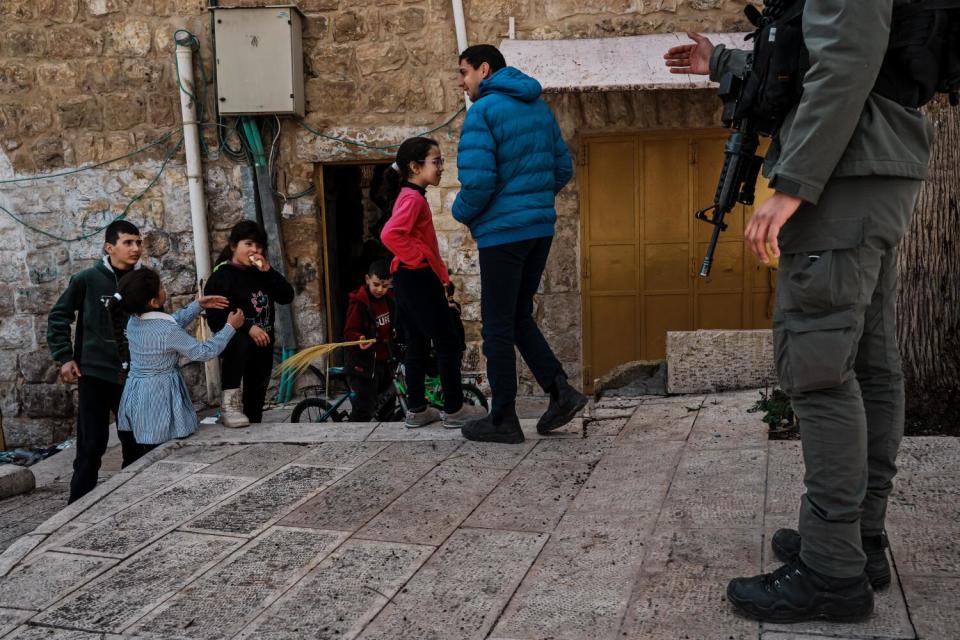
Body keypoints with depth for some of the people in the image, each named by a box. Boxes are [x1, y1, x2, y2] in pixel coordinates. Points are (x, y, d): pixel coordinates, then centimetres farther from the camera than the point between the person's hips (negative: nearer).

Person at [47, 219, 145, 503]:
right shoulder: (88, 279, -5)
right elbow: (58, 317, 2)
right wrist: (64, 357, -5)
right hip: (94, 374, -3)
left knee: (137, 443, 9)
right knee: (91, 446, -1)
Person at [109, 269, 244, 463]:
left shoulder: (134, 320, 0)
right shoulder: (167, 331, -23)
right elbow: (203, 352, -12)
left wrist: (198, 305, 14)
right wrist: (230, 327, -3)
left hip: (136, 398, 8)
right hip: (159, 402, -8)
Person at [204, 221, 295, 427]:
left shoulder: (261, 274, 13)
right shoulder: (221, 277, -6)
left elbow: (287, 297, 1)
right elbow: (215, 319, -16)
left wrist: (268, 271, -9)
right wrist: (247, 328, -28)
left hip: (263, 347, 6)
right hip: (235, 342, -6)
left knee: (255, 402, 6)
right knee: (240, 341, -39)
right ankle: (230, 402, -34)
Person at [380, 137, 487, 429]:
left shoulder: (409, 196, 16)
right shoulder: (413, 198, -15)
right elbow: (390, 234, -30)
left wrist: (438, 272, 15)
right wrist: (422, 259, -21)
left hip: (407, 280, 10)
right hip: (419, 278, -10)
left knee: (417, 345, 13)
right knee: (448, 342, -1)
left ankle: (417, 410, 18)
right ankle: (454, 409, 5)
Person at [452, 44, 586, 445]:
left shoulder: (482, 111, -11)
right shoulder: (539, 106, 13)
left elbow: (478, 180, -20)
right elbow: (563, 168, 16)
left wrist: (461, 212, -2)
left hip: (502, 232, -8)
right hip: (541, 228, 8)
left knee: (498, 326, 2)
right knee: (519, 317, 18)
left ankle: (503, 420, 9)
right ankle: (561, 392, 9)